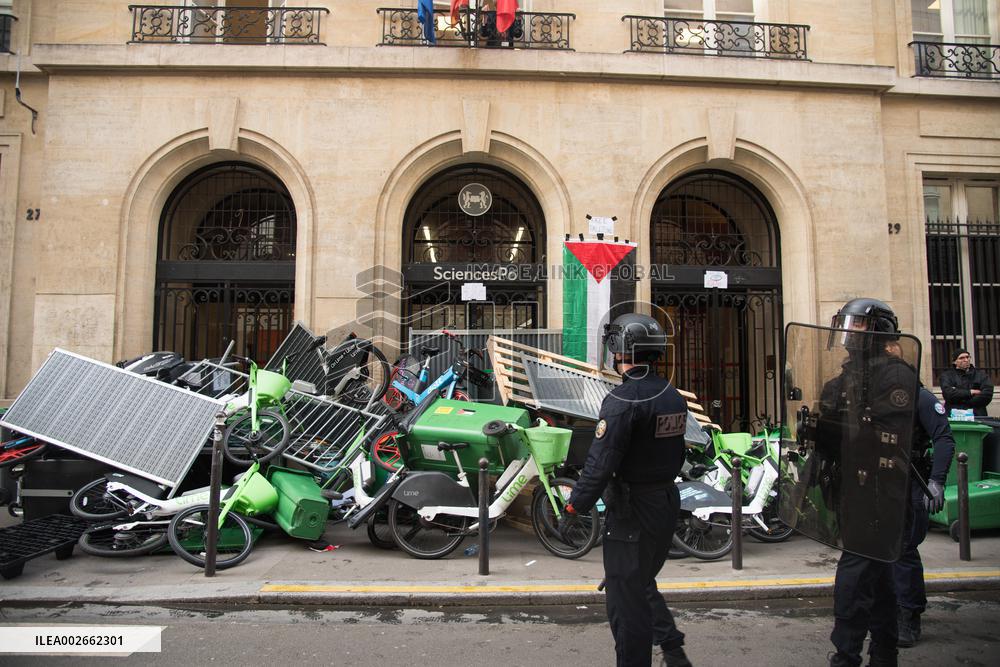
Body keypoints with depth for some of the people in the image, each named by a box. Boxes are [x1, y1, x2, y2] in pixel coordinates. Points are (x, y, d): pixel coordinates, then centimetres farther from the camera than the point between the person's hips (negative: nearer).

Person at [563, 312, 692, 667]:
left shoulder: (623, 399, -22)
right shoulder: (673, 396, 4)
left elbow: (600, 463, -24)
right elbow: (676, 454, 12)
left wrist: (574, 507, -14)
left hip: (632, 511, -9)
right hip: (668, 502, 9)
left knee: (626, 597, 6)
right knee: (643, 584, 26)